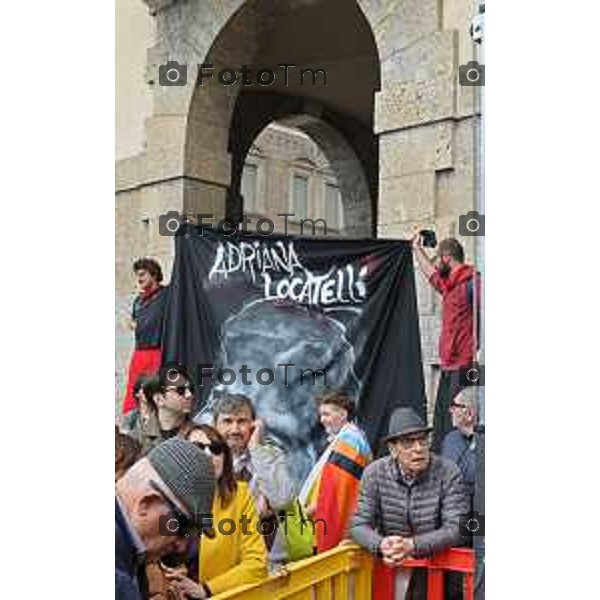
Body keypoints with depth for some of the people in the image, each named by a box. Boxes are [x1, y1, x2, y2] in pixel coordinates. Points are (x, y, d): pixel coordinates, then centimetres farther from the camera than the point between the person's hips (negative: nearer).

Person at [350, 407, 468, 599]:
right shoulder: (374, 473, -3)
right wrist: (381, 545, -24)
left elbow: (456, 528, -12)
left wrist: (411, 545, -25)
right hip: (390, 568, 1)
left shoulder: (448, 472, -7)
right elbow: (359, 525, -2)